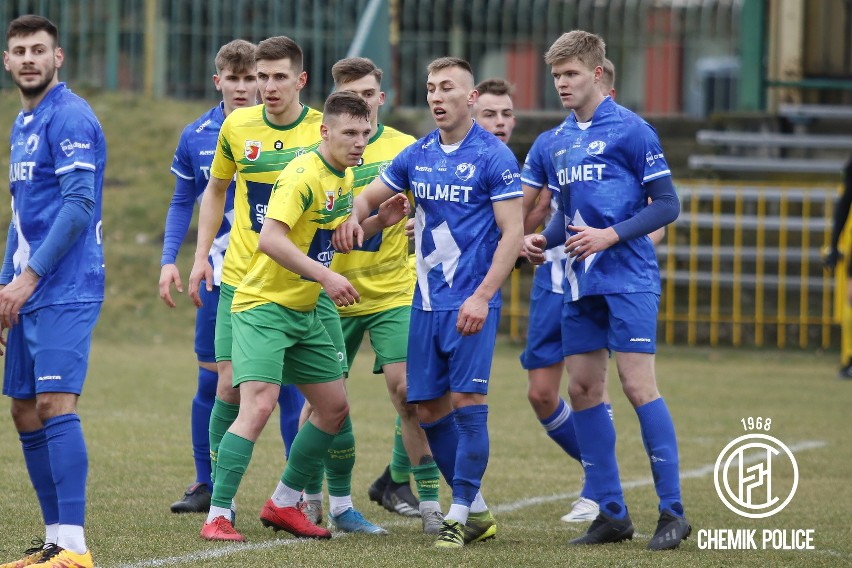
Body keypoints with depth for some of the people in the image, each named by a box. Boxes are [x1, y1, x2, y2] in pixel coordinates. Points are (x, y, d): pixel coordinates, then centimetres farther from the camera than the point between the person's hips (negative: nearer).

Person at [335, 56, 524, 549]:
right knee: (429, 408, 6)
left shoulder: (494, 157, -7)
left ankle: (462, 514, -3)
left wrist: (482, 296, -19)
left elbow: (513, 232, -11)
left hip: (471, 303, -6)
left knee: (466, 401, -12)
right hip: (426, 300, 6)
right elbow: (370, 196, 21)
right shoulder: (418, 155, 10)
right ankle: (478, 512, 18)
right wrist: (355, 217, -3)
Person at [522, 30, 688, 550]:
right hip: (582, 282, 7)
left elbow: (667, 205, -8)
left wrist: (611, 236, -18)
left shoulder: (630, 131, -7)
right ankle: (611, 513, 11)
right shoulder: (559, 142, 14)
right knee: (583, 389, 4)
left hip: (628, 278, -7)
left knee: (638, 386, -11)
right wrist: (545, 239, 4)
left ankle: (672, 512, -5)